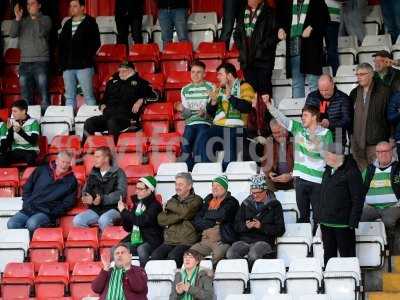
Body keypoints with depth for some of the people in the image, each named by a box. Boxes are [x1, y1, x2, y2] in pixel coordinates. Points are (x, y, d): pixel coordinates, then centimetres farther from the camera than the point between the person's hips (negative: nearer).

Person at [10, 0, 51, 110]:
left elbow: (41, 33, -12)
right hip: (25, 62, 4)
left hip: (41, 61, -4)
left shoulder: (45, 19, 4)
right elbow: (12, 34, 1)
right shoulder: (23, 21, 14)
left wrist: (35, 18, -18)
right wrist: (17, 18, -10)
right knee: (26, 97, 5)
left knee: (44, 96, -10)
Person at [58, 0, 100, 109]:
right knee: (69, 97, 6)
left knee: (89, 96, -6)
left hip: (84, 66, -5)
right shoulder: (67, 24, 18)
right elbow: (61, 44, 19)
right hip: (68, 67, 5)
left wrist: (87, 58, -11)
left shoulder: (90, 23, 3)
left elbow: (95, 43, -3)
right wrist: (62, 61, 8)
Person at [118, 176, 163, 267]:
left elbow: (142, 221, -23)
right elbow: (128, 228, 16)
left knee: (141, 249, -36)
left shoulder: (154, 206, -8)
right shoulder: (137, 204, 13)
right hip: (134, 241, 7)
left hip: (150, 242, -7)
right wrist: (124, 212, -2)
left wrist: (124, 211, -11)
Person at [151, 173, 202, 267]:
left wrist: (170, 205, 3)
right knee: (155, 255, -24)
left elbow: (185, 211, -14)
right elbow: (161, 219, 7)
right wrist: (179, 216, -6)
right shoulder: (173, 200, 22)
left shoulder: (196, 200, 8)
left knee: (173, 256, -33)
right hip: (169, 241, 5)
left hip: (186, 242, -4)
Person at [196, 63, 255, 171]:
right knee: (203, 138, -23)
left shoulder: (244, 87, 3)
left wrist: (230, 97, -17)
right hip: (219, 126, 5)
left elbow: (247, 107, -14)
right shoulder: (219, 90, 23)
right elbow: (210, 112, 22)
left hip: (236, 127, -5)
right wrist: (213, 101, 2)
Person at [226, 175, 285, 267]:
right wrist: (246, 226, -10)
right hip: (245, 240, 3)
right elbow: (236, 226, 14)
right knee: (231, 254, -29)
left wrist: (261, 226, -13)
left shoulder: (274, 205, 8)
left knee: (253, 255, -37)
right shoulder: (246, 204, 19)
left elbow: (280, 230, 1)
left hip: (264, 241, -3)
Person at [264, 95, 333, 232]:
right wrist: (268, 104, -9)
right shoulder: (298, 128, 7)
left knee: (318, 215, -2)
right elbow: (281, 118, 0)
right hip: (301, 177, 3)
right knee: (303, 213, 10)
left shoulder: (325, 133, -2)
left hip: (318, 180, -3)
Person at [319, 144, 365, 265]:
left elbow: (358, 200, -14)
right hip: (326, 223, 8)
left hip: (343, 224, -8)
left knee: (347, 256, -1)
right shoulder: (328, 171, 12)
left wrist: (352, 223, -17)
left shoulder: (351, 173, -12)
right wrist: (321, 219, 15)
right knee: (328, 256, 13)